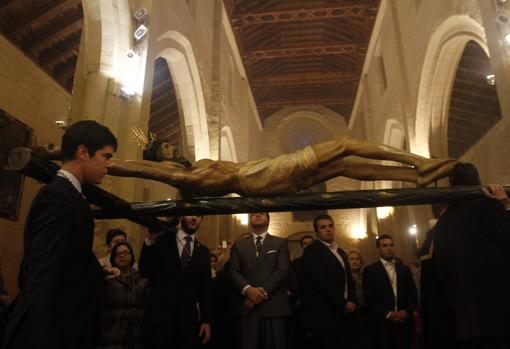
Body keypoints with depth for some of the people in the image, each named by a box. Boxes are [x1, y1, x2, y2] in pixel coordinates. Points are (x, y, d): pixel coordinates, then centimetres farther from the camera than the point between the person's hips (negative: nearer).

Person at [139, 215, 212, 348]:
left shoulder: (203, 251, 9)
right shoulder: (162, 239, 1)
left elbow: (205, 289, 7)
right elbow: (144, 271, -8)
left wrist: (206, 320, 0)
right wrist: (150, 240, -21)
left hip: (188, 321, 3)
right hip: (159, 317, -2)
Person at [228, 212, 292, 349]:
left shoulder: (280, 243, 10)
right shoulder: (239, 244, 15)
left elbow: (282, 271, -2)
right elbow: (233, 271, 4)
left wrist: (263, 291, -12)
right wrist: (248, 289, -14)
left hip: (273, 305, -1)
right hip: (247, 306, 1)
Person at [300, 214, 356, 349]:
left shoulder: (340, 252, 18)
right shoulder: (312, 250, -10)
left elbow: (348, 279, 18)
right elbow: (321, 282, -19)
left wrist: (352, 301, 0)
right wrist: (344, 303, -13)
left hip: (342, 314, 8)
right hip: (323, 316, -7)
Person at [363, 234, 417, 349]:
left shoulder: (405, 269, 14)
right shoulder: (370, 270, 1)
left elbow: (413, 294, 9)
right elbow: (369, 297, -5)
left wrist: (406, 311, -6)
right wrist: (387, 314, -12)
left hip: (404, 323, 3)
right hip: (382, 324, -3)